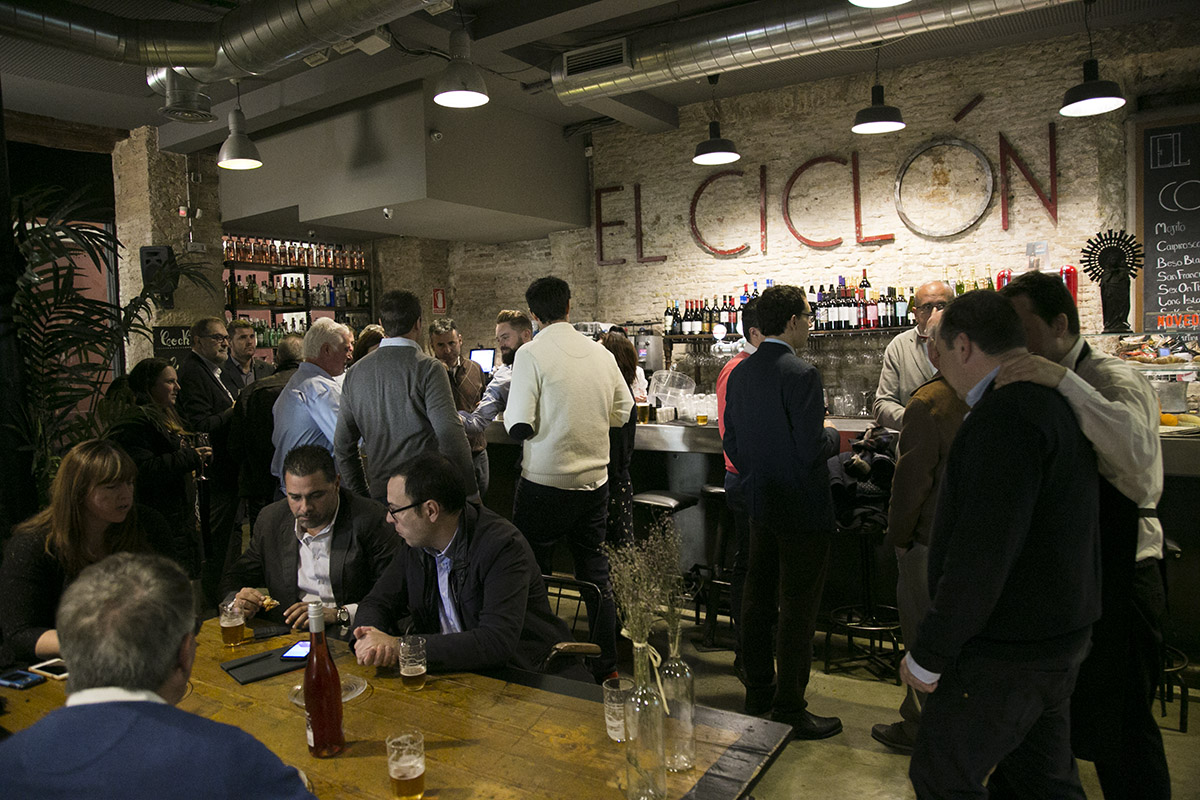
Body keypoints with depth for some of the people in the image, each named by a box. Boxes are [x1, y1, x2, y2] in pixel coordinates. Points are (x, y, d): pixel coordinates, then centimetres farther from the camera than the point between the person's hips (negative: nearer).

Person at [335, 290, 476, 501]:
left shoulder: (355, 372, 10)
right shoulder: (428, 368, -8)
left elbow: (342, 444, 15)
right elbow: (451, 436, -15)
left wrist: (361, 496, 22)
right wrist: (469, 491, -7)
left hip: (379, 493, 5)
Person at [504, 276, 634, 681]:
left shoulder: (532, 354, -12)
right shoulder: (601, 353, 3)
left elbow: (520, 427, -16)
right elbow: (622, 412, 11)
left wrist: (508, 415, 5)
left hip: (545, 482, -5)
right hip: (594, 480, 5)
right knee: (595, 571, 15)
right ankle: (606, 666, 26)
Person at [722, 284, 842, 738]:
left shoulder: (740, 373, 5)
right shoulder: (800, 374, -19)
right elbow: (810, 448, -23)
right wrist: (836, 438, -2)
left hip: (759, 505, 8)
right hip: (802, 510, -8)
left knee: (758, 601, 16)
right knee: (798, 612, 2)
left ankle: (758, 693, 29)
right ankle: (789, 710, 11)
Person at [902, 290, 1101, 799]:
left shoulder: (1006, 413, -24)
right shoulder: (1052, 402, 9)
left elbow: (982, 553, -27)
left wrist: (928, 656, -20)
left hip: (1008, 653, -10)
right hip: (1059, 640, 10)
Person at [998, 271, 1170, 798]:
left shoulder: (1114, 379, -16)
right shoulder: (1040, 389, 8)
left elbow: (1138, 449, -38)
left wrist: (1063, 380, -41)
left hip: (1117, 574, -8)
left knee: (1117, 723, 4)